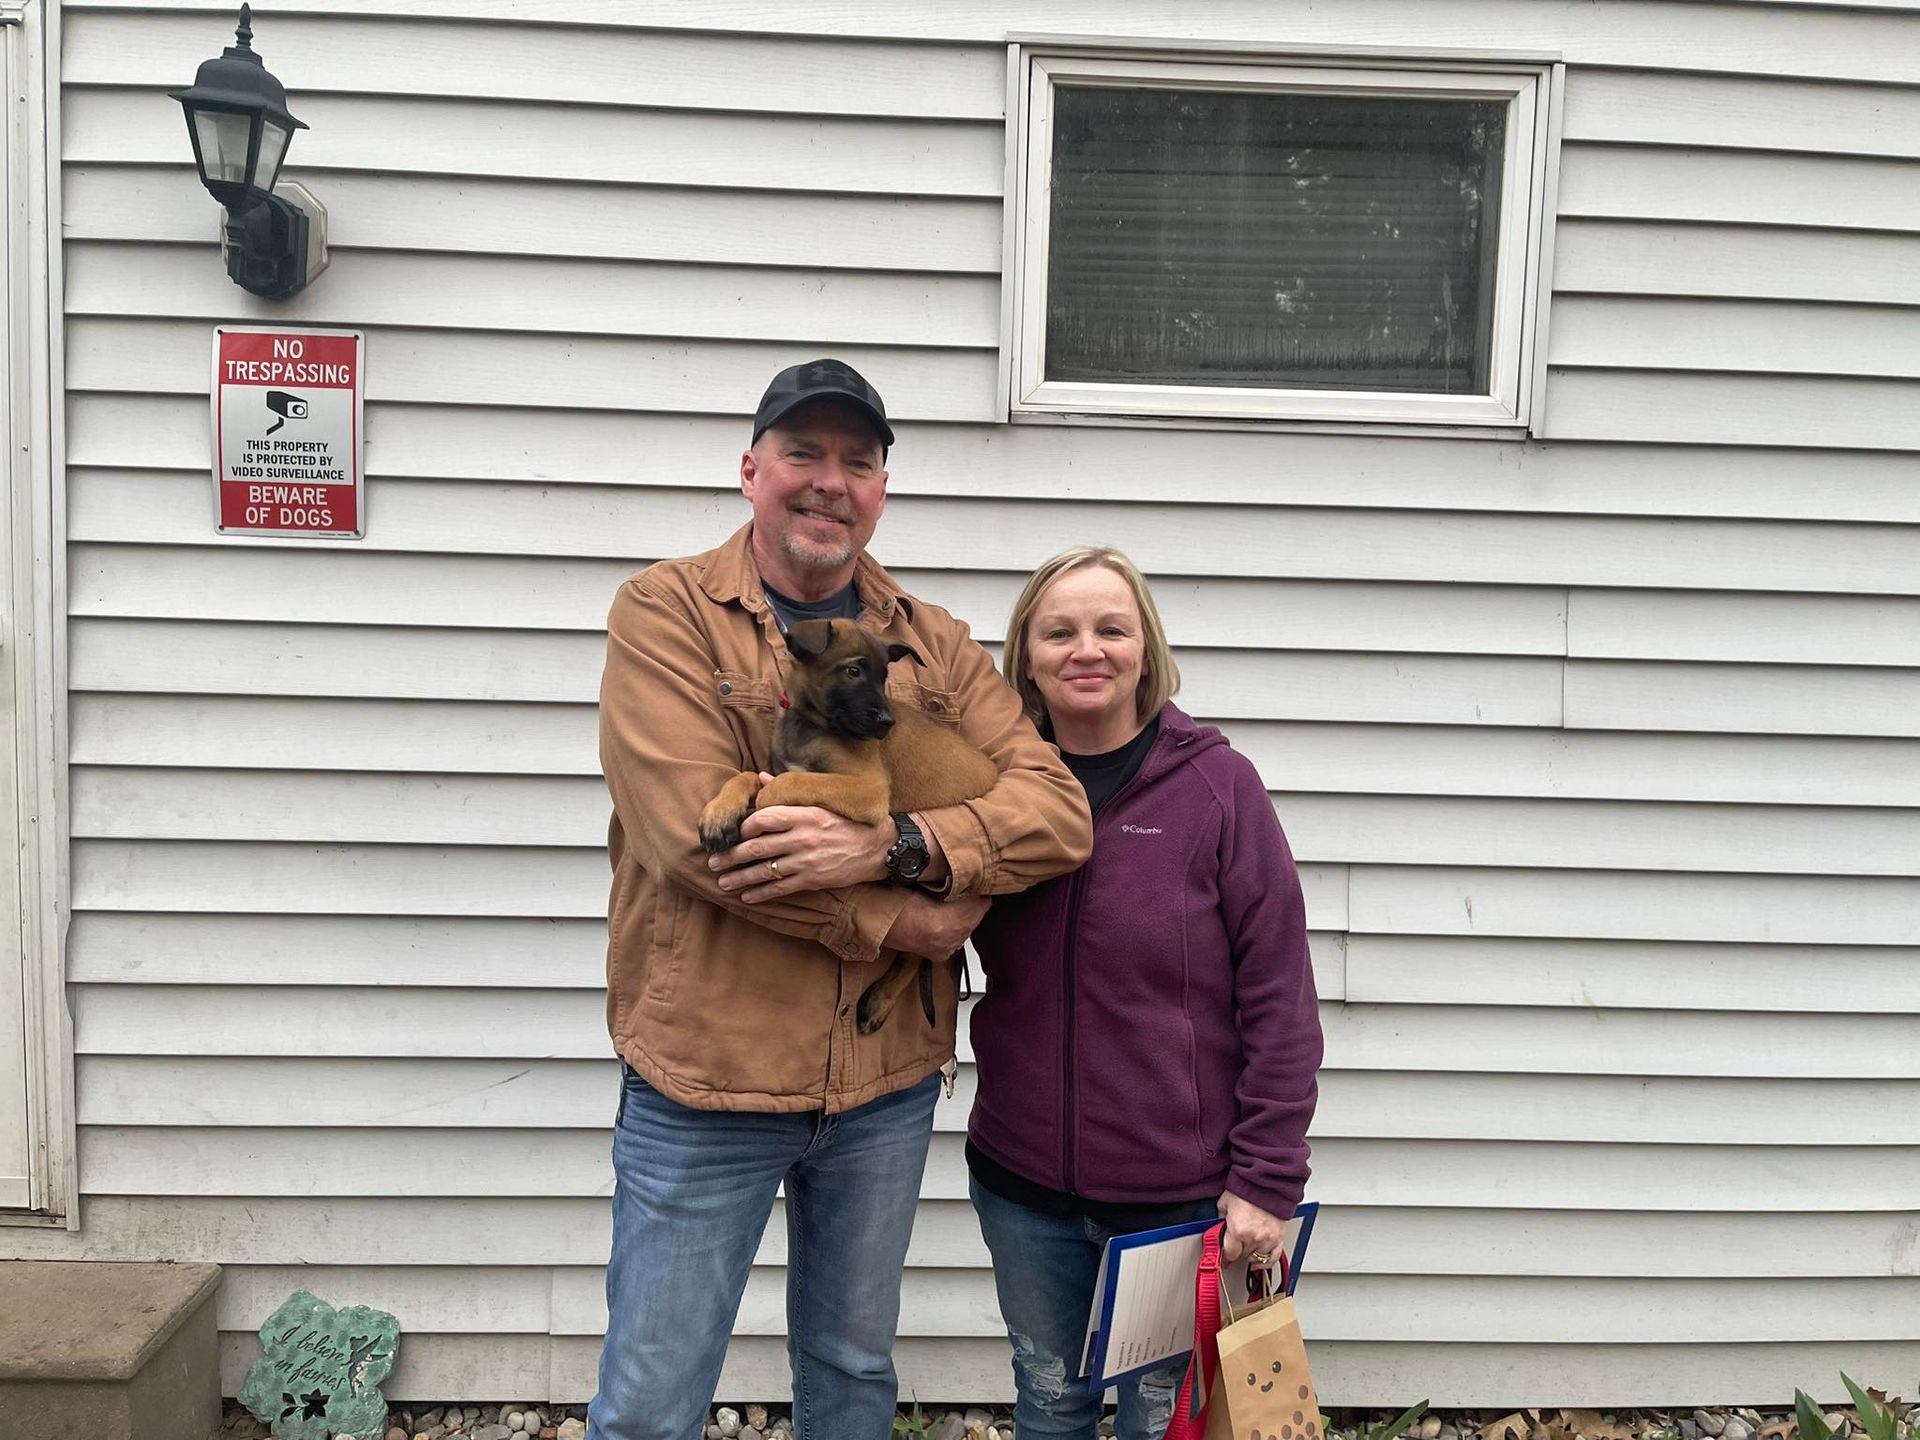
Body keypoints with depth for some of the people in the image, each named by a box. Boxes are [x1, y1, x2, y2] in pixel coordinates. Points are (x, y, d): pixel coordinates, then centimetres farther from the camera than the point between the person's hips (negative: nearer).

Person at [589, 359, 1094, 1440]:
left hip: (888, 1087, 4)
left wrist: (890, 845, -23)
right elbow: (697, 833, -20)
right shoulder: (668, 611, -6)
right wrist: (910, 920, -15)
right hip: (704, 1080, -3)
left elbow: (1061, 813, -6)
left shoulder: (935, 644, 6)